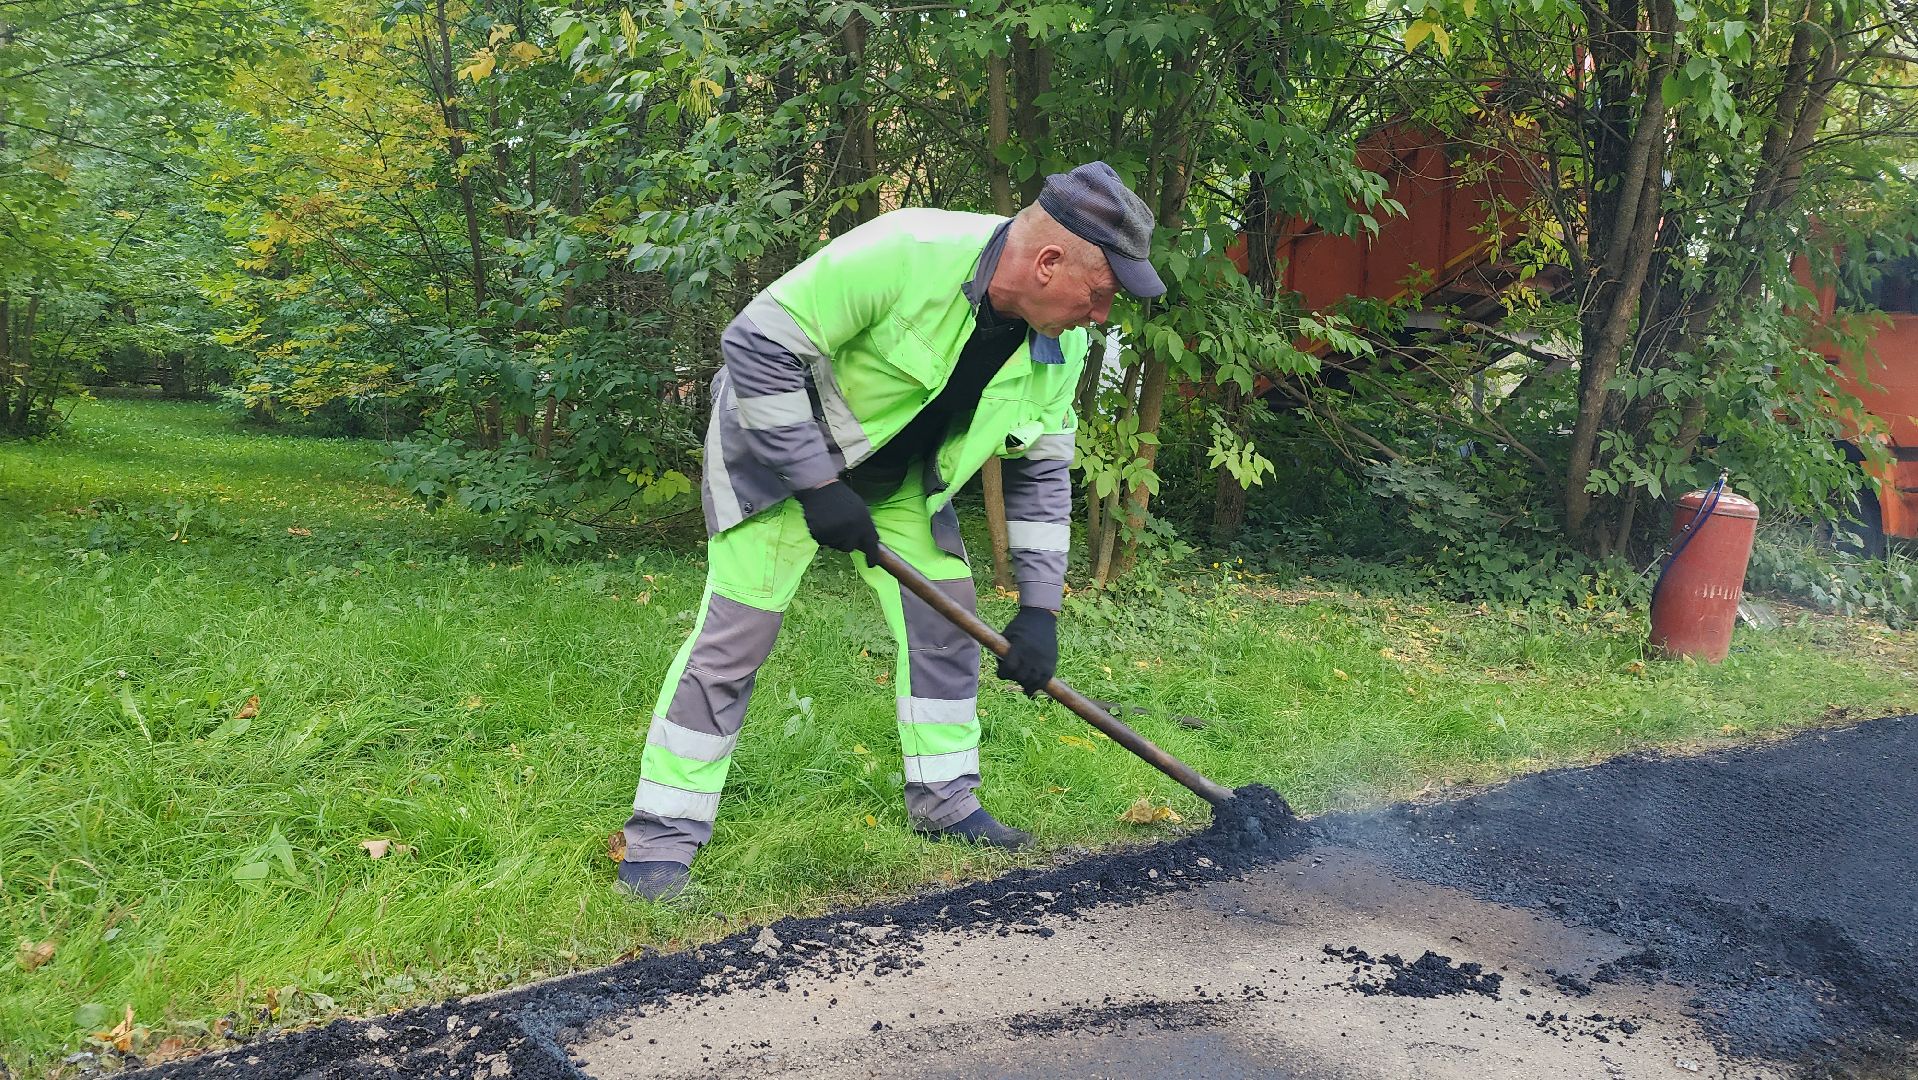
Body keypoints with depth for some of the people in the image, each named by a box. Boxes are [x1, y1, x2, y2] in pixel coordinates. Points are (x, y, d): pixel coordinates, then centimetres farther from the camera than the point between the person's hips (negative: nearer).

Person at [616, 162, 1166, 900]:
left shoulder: (1060, 347, -12)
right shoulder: (904, 254, -35)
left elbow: (1041, 473, 0)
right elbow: (757, 344, -31)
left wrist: (1039, 607, -5)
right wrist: (817, 484, -29)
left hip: (900, 471, 7)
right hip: (781, 443, -6)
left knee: (945, 611, 4)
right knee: (735, 632, -9)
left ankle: (945, 801, 21)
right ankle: (662, 833, 2)